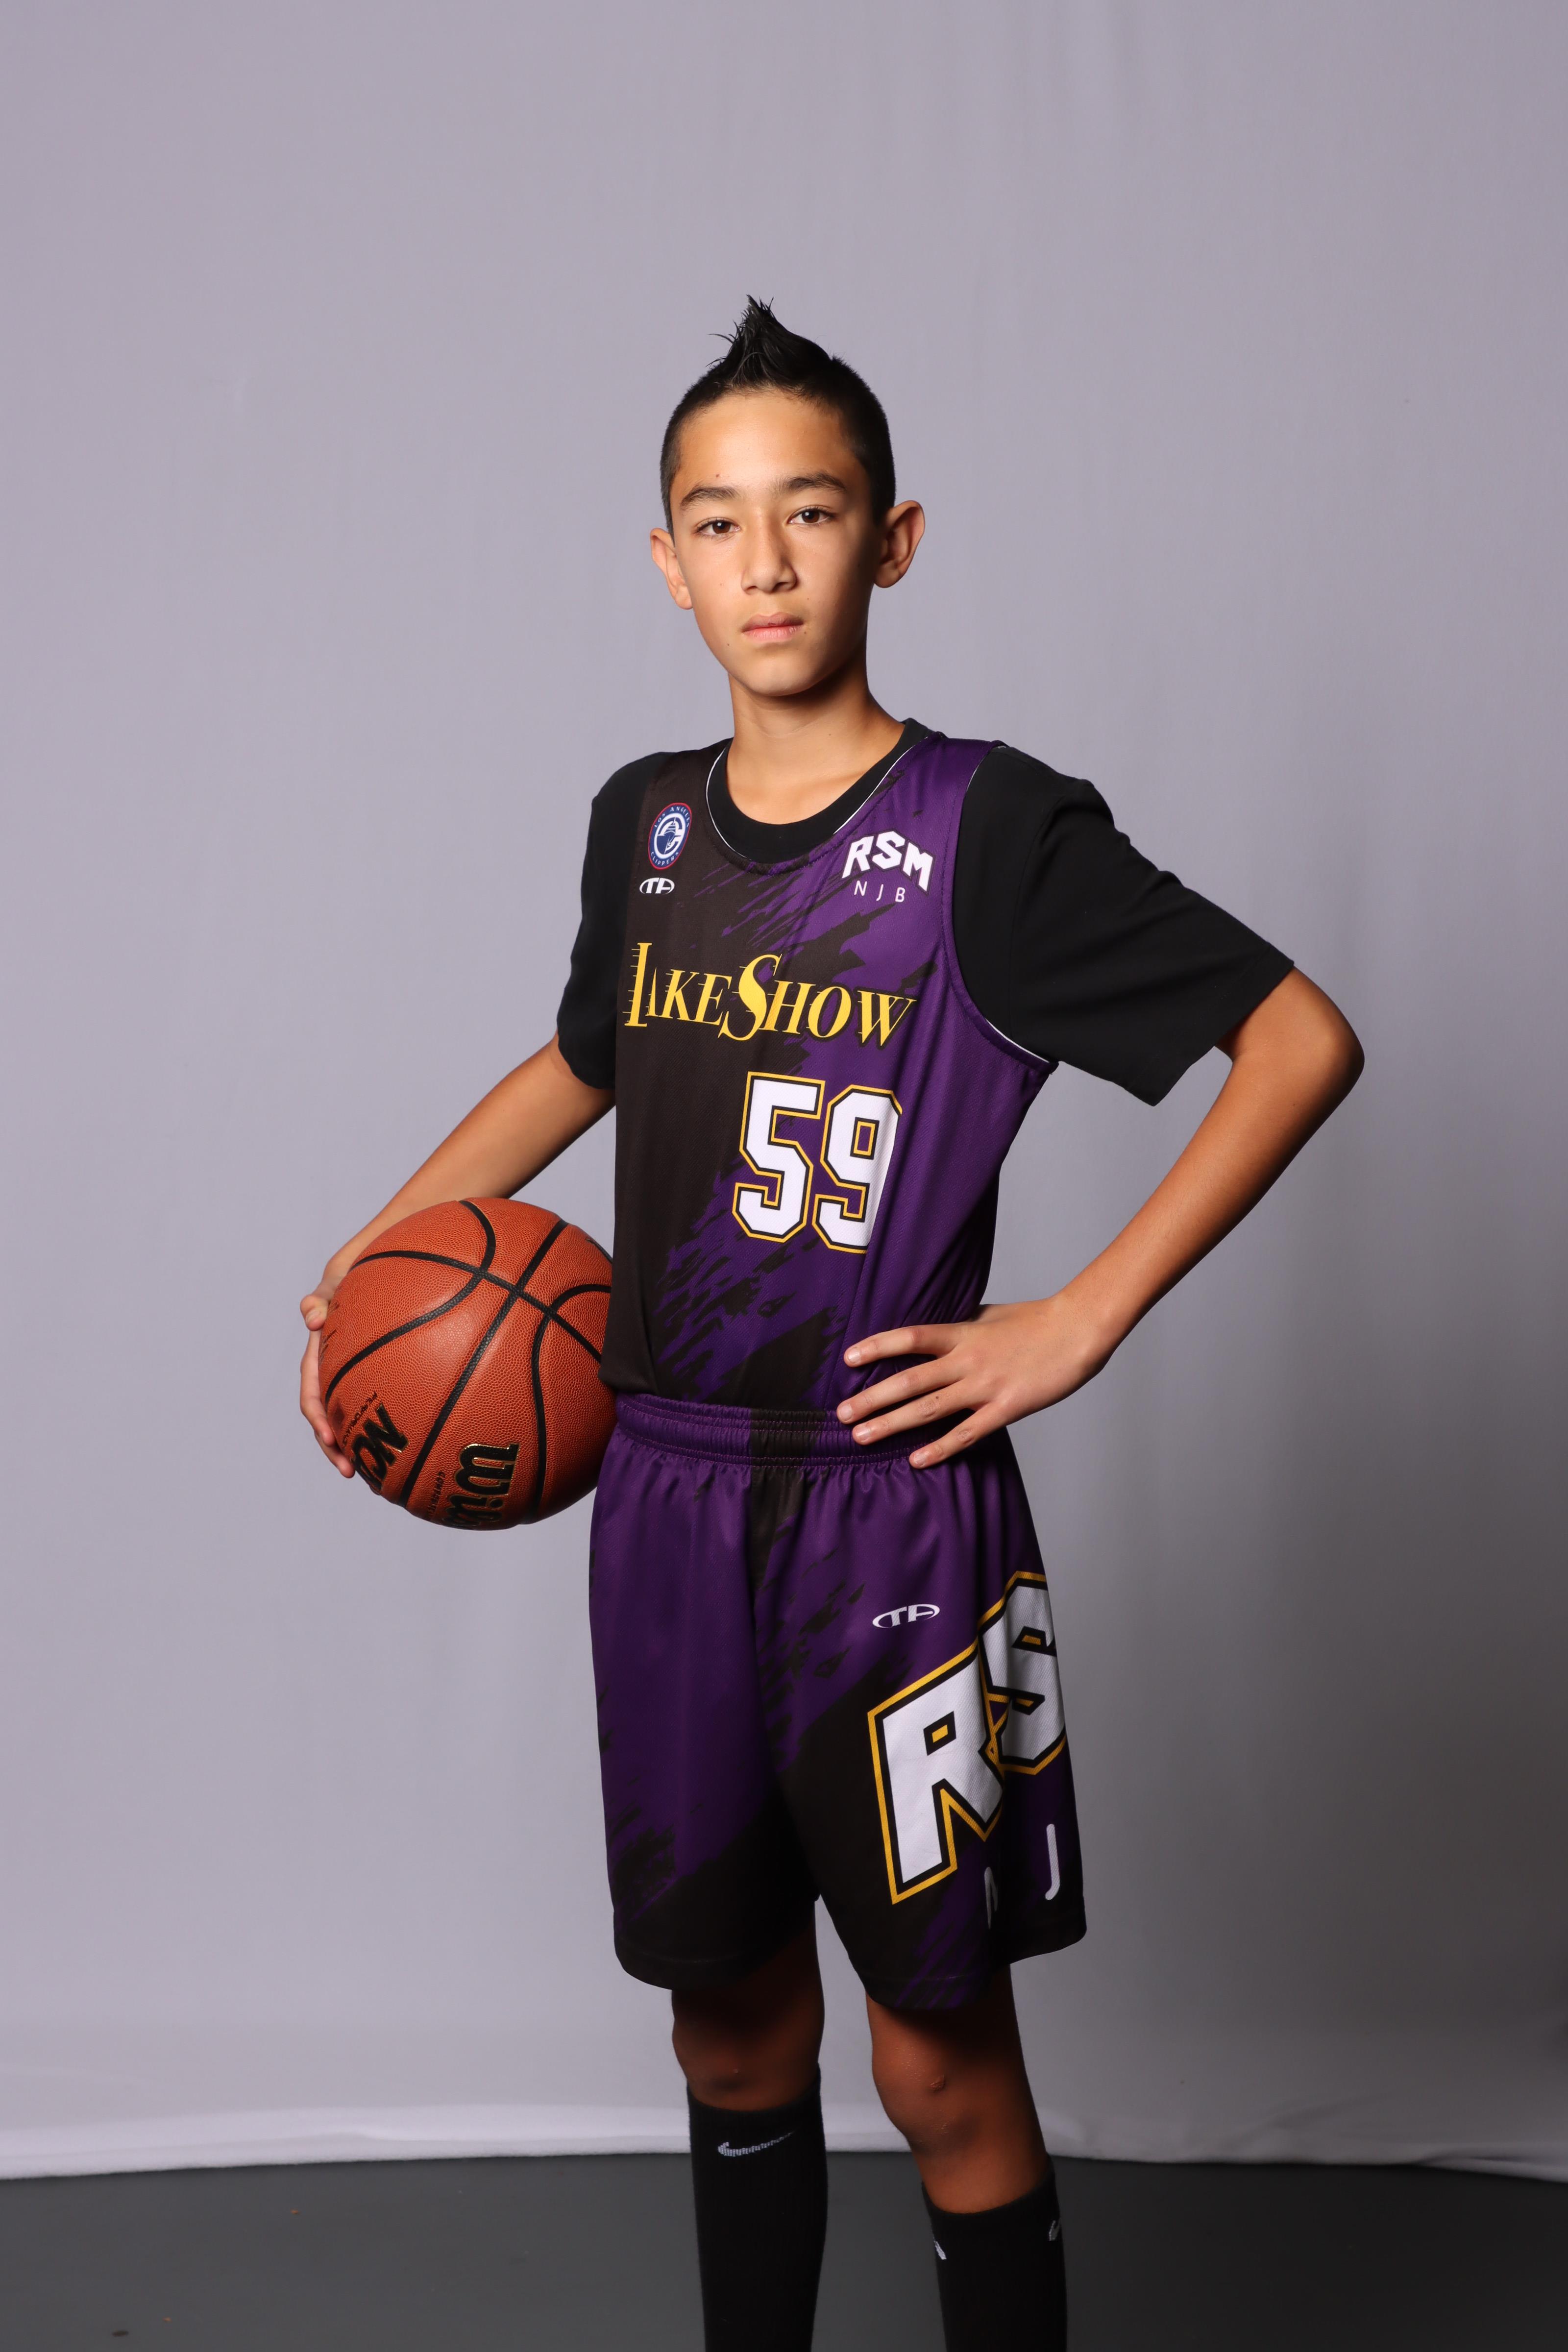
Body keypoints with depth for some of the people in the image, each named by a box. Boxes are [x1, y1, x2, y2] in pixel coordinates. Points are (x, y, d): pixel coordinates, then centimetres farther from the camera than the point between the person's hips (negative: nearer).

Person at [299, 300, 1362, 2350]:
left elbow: (1303, 1039, -9)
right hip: (667, 1494, 5)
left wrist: (1081, 1323, -13)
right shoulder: (646, 823, 8)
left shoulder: (992, 831, -9)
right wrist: (376, 1247, 18)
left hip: (893, 1506, -5)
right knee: (731, 2022, 16)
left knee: (942, 2063, 4)